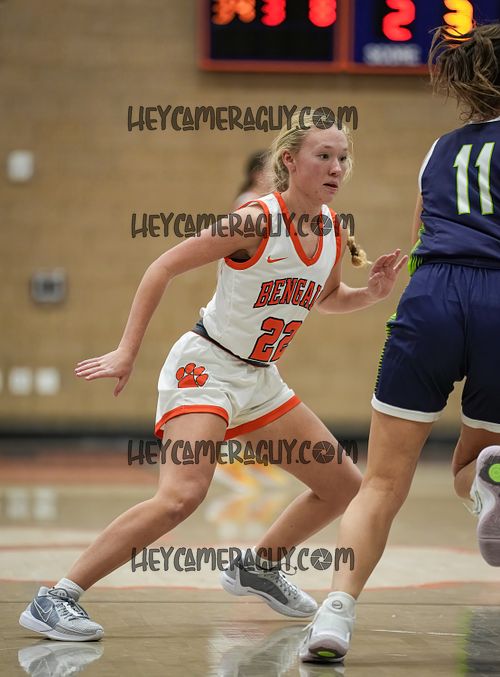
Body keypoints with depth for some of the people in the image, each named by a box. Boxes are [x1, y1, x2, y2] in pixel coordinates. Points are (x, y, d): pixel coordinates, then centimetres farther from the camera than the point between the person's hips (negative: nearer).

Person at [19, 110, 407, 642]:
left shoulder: (333, 232, 2)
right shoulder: (256, 220, -19)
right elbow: (162, 268, -16)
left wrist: (371, 294, 1)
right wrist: (127, 351, -19)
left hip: (259, 379, 8)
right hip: (205, 367, -8)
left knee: (344, 486, 13)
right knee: (182, 495, -29)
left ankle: (257, 568, 34)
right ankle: (55, 600, -24)